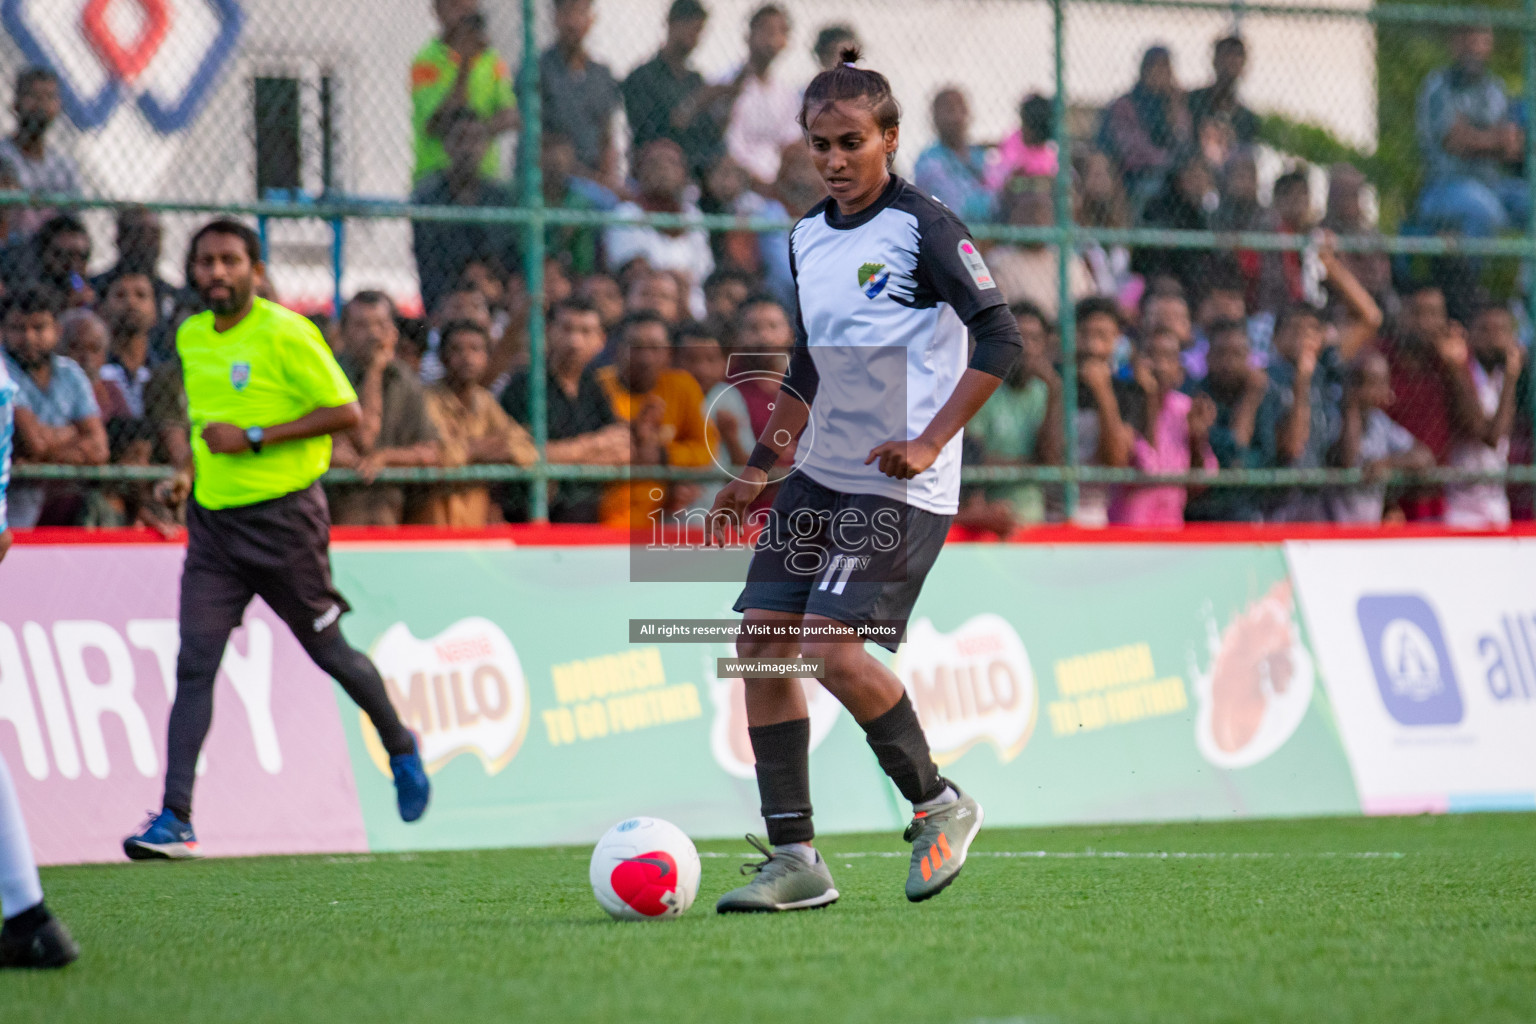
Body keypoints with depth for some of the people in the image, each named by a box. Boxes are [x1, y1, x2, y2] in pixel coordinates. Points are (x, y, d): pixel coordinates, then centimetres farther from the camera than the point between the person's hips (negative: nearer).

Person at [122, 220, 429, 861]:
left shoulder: (285, 334, -12)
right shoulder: (190, 338, 9)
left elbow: (347, 412, -16)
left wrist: (254, 437, -20)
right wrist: (197, 462, 13)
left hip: (284, 518, -5)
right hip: (213, 520, 5)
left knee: (329, 652, 8)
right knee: (194, 665, -7)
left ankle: (402, 750, 36)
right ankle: (175, 820, -11)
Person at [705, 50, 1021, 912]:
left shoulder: (924, 227, -9)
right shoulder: (808, 237, 13)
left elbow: (1001, 340, -15)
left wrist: (930, 441, -22)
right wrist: (762, 468, 19)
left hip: (901, 486, -8)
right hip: (820, 476, 8)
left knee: (831, 647, -19)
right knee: (761, 640, -2)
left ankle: (940, 806, 4)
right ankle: (795, 859, 3)